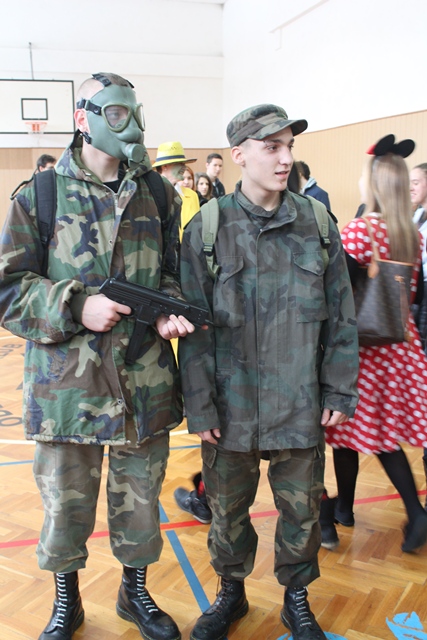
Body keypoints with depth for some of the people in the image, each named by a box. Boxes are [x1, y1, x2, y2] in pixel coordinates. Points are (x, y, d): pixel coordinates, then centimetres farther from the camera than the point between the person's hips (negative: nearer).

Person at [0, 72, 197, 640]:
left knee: (140, 500, 16)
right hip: (65, 383, -2)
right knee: (65, 505, 13)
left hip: (145, 384, 2)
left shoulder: (158, 194, 6)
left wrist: (168, 312, -7)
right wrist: (75, 307, -18)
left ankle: (136, 592, 42)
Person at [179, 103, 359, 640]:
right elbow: (194, 329, -5)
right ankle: (231, 593, 42)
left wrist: (339, 392, 2)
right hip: (231, 407, -1)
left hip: (301, 406, 1)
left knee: (301, 509, 14)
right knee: (227, 510, 16)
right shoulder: (205, 230, -5)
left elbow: (341, 318, 4)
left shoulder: (316, 224, 0)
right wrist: (201, 408, -6)